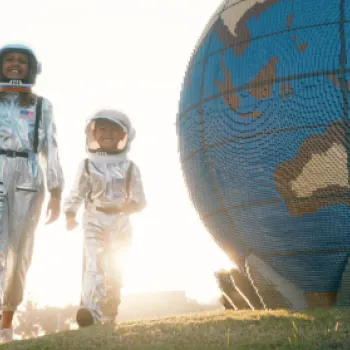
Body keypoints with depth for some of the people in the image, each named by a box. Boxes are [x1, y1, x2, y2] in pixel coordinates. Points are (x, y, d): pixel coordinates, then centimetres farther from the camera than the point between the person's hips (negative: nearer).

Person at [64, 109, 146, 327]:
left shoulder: (130, 168, 8)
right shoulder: (87, 166, 7)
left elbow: (140, 200, 6)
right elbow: (76, 194, 6)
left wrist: (127, 206, -14)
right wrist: (70, 214, -10)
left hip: (120, 225, 2)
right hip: (94, 222, -2)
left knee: (115, 270, 7)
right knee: (93, 265, -18)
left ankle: (109, 316, 18)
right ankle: (90, 309, -32)